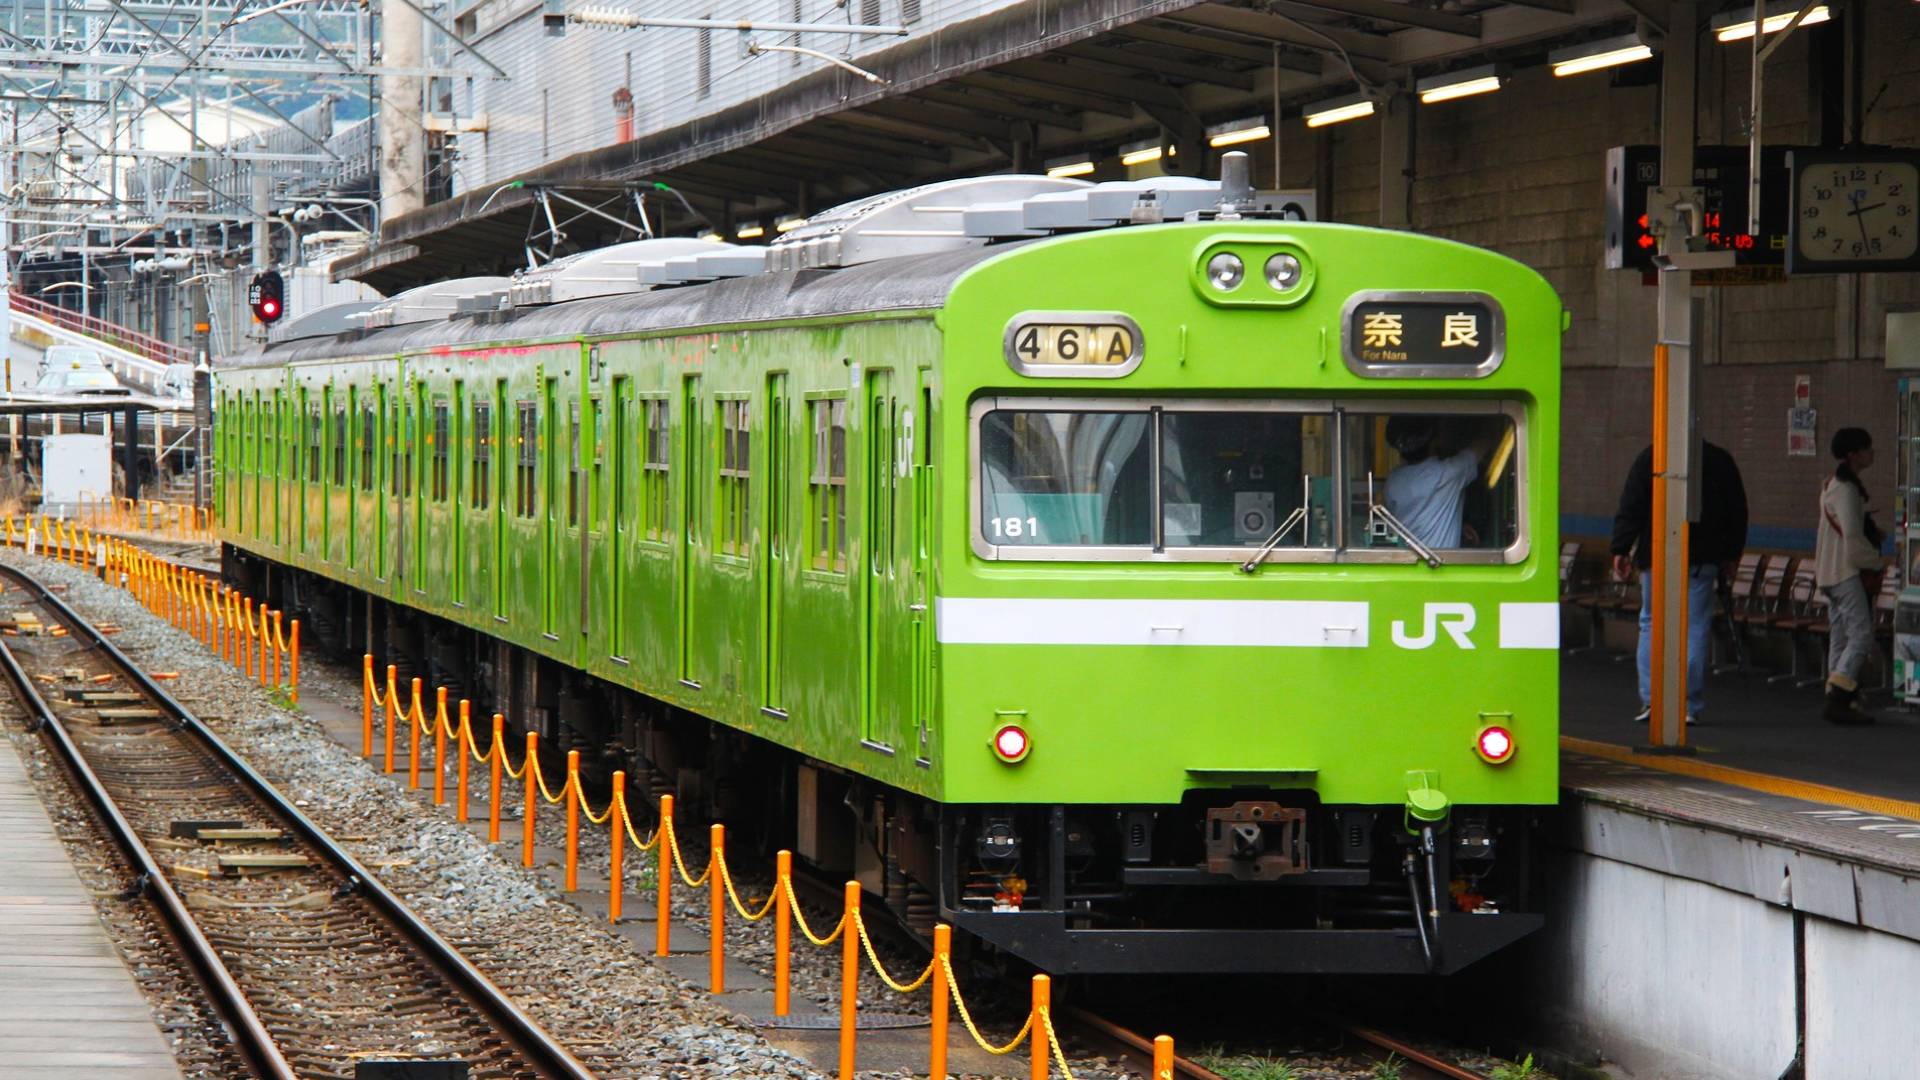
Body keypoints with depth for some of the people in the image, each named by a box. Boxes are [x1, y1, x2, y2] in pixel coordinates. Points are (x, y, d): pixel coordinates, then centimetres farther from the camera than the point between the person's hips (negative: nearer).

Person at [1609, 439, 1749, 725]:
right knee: (1696, 628, 2)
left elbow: (1630, 508, -4)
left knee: (1651, 624, 9)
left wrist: (1620, 549, -1)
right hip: (1703, 559, 1)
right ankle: (1690, 706, -1)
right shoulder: (1720, 460, 7)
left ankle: (1650, 698, -2)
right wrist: (1732, 552, 20)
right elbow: (1737, 511, 12)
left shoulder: (1649, 458, 0)